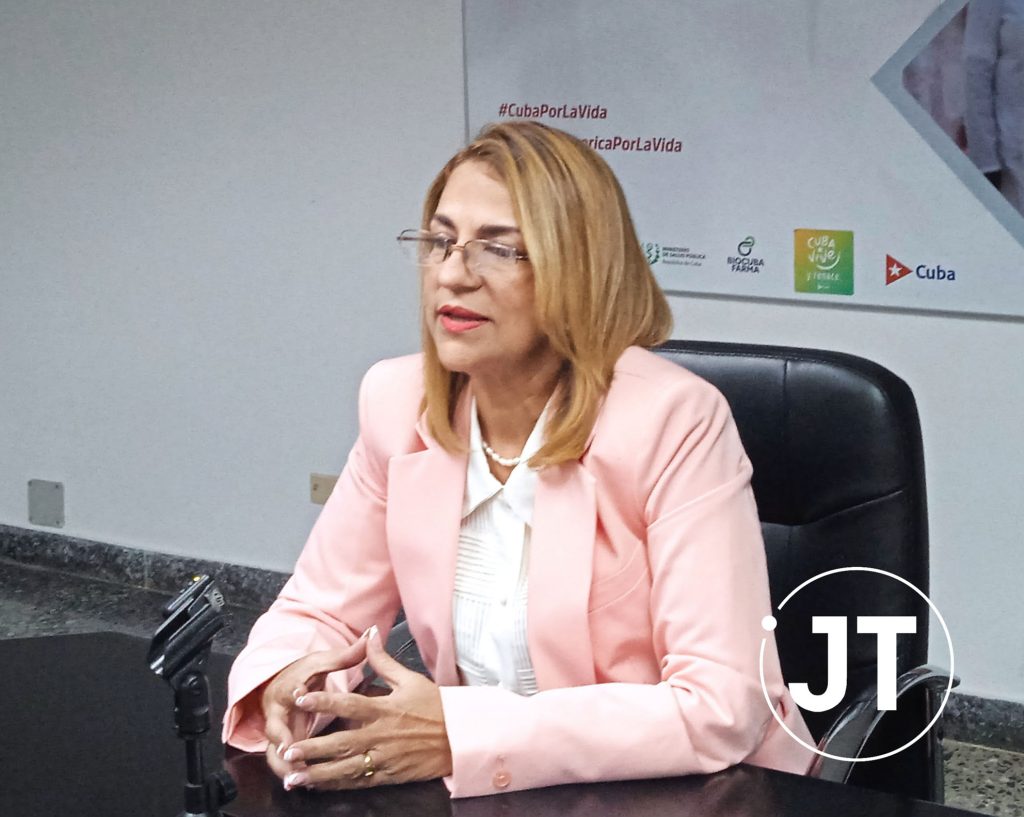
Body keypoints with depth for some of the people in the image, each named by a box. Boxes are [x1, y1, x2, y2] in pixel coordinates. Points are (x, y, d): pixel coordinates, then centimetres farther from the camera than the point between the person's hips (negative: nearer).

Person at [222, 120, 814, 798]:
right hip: (503, 795, 5)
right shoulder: (398, 400, -1)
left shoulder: (673, 420, -16)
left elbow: (721, 709, -22)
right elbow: (317, 612, 9)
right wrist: (287, 684, -15)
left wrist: (461, 736, -28)